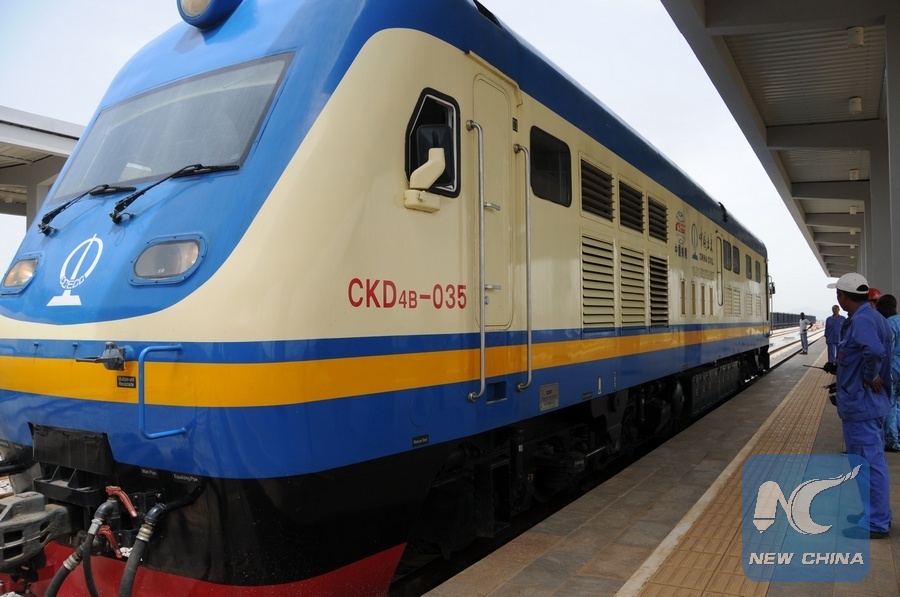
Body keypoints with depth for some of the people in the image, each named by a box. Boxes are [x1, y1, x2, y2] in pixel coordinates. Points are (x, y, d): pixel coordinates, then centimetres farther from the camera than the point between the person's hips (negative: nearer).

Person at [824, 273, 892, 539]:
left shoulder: (861, 320, -22)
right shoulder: (873, 317, 12)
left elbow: (874, 350, -40)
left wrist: (870, 377, -24)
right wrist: (840, 368, 16)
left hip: (860, 404, -11)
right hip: (869, 403, 11)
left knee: (869, 462, -1)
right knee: (869, 461, 21)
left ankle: (875, 524, 9)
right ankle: (877, 514, 33)